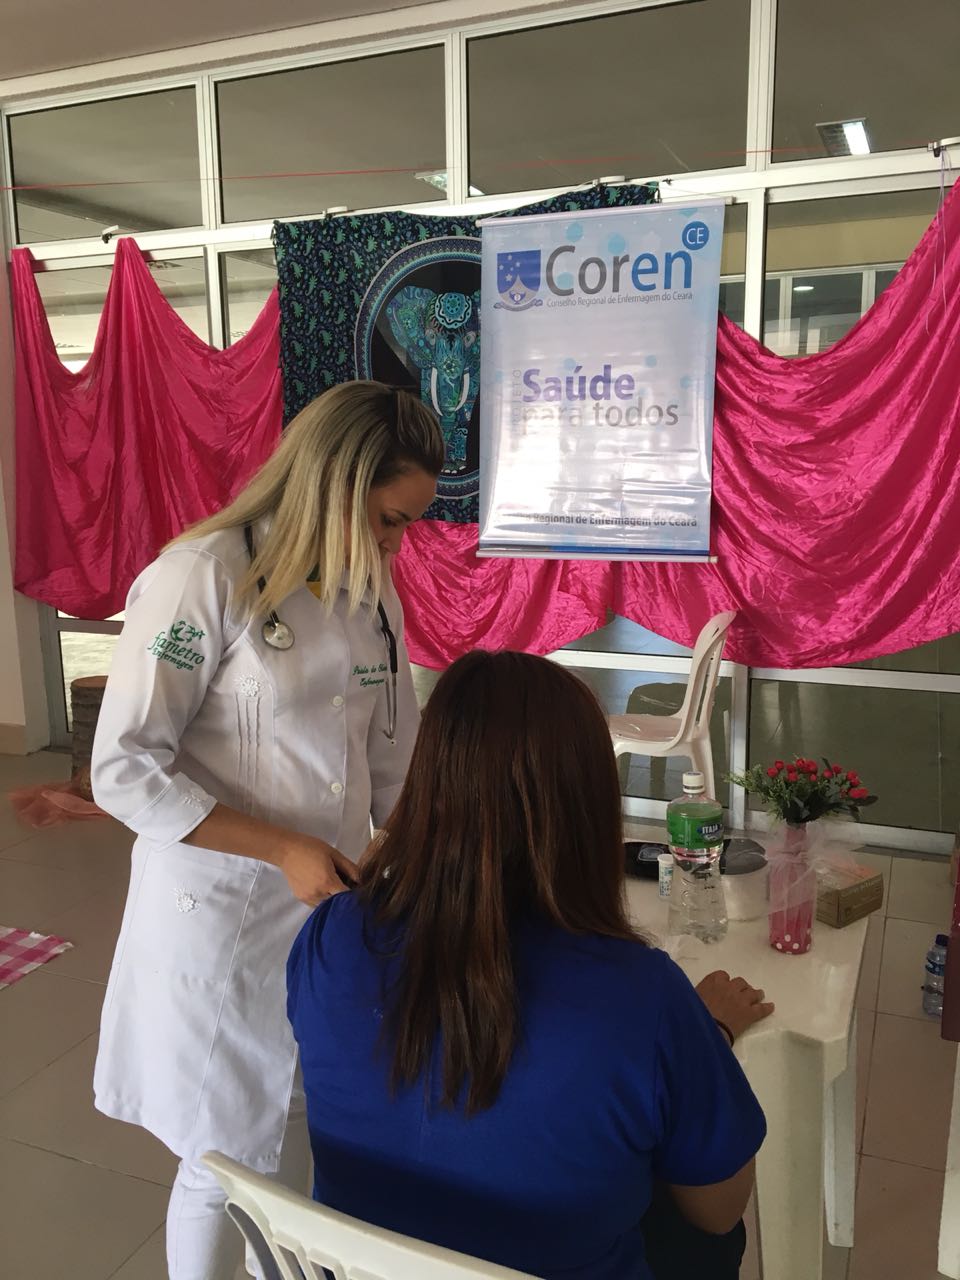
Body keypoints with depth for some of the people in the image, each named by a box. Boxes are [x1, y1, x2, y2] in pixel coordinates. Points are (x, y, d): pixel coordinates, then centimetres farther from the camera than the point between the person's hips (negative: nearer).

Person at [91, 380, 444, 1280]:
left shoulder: (369, 588, 3)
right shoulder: (204, 577, -18)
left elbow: (394, 759, 9)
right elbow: (125, 770, -17)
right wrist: (283, 850, -20)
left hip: (332, 905, 6)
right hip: (220, 915, -5)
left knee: (301, 1143, 20)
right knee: (226, 1160, 12)